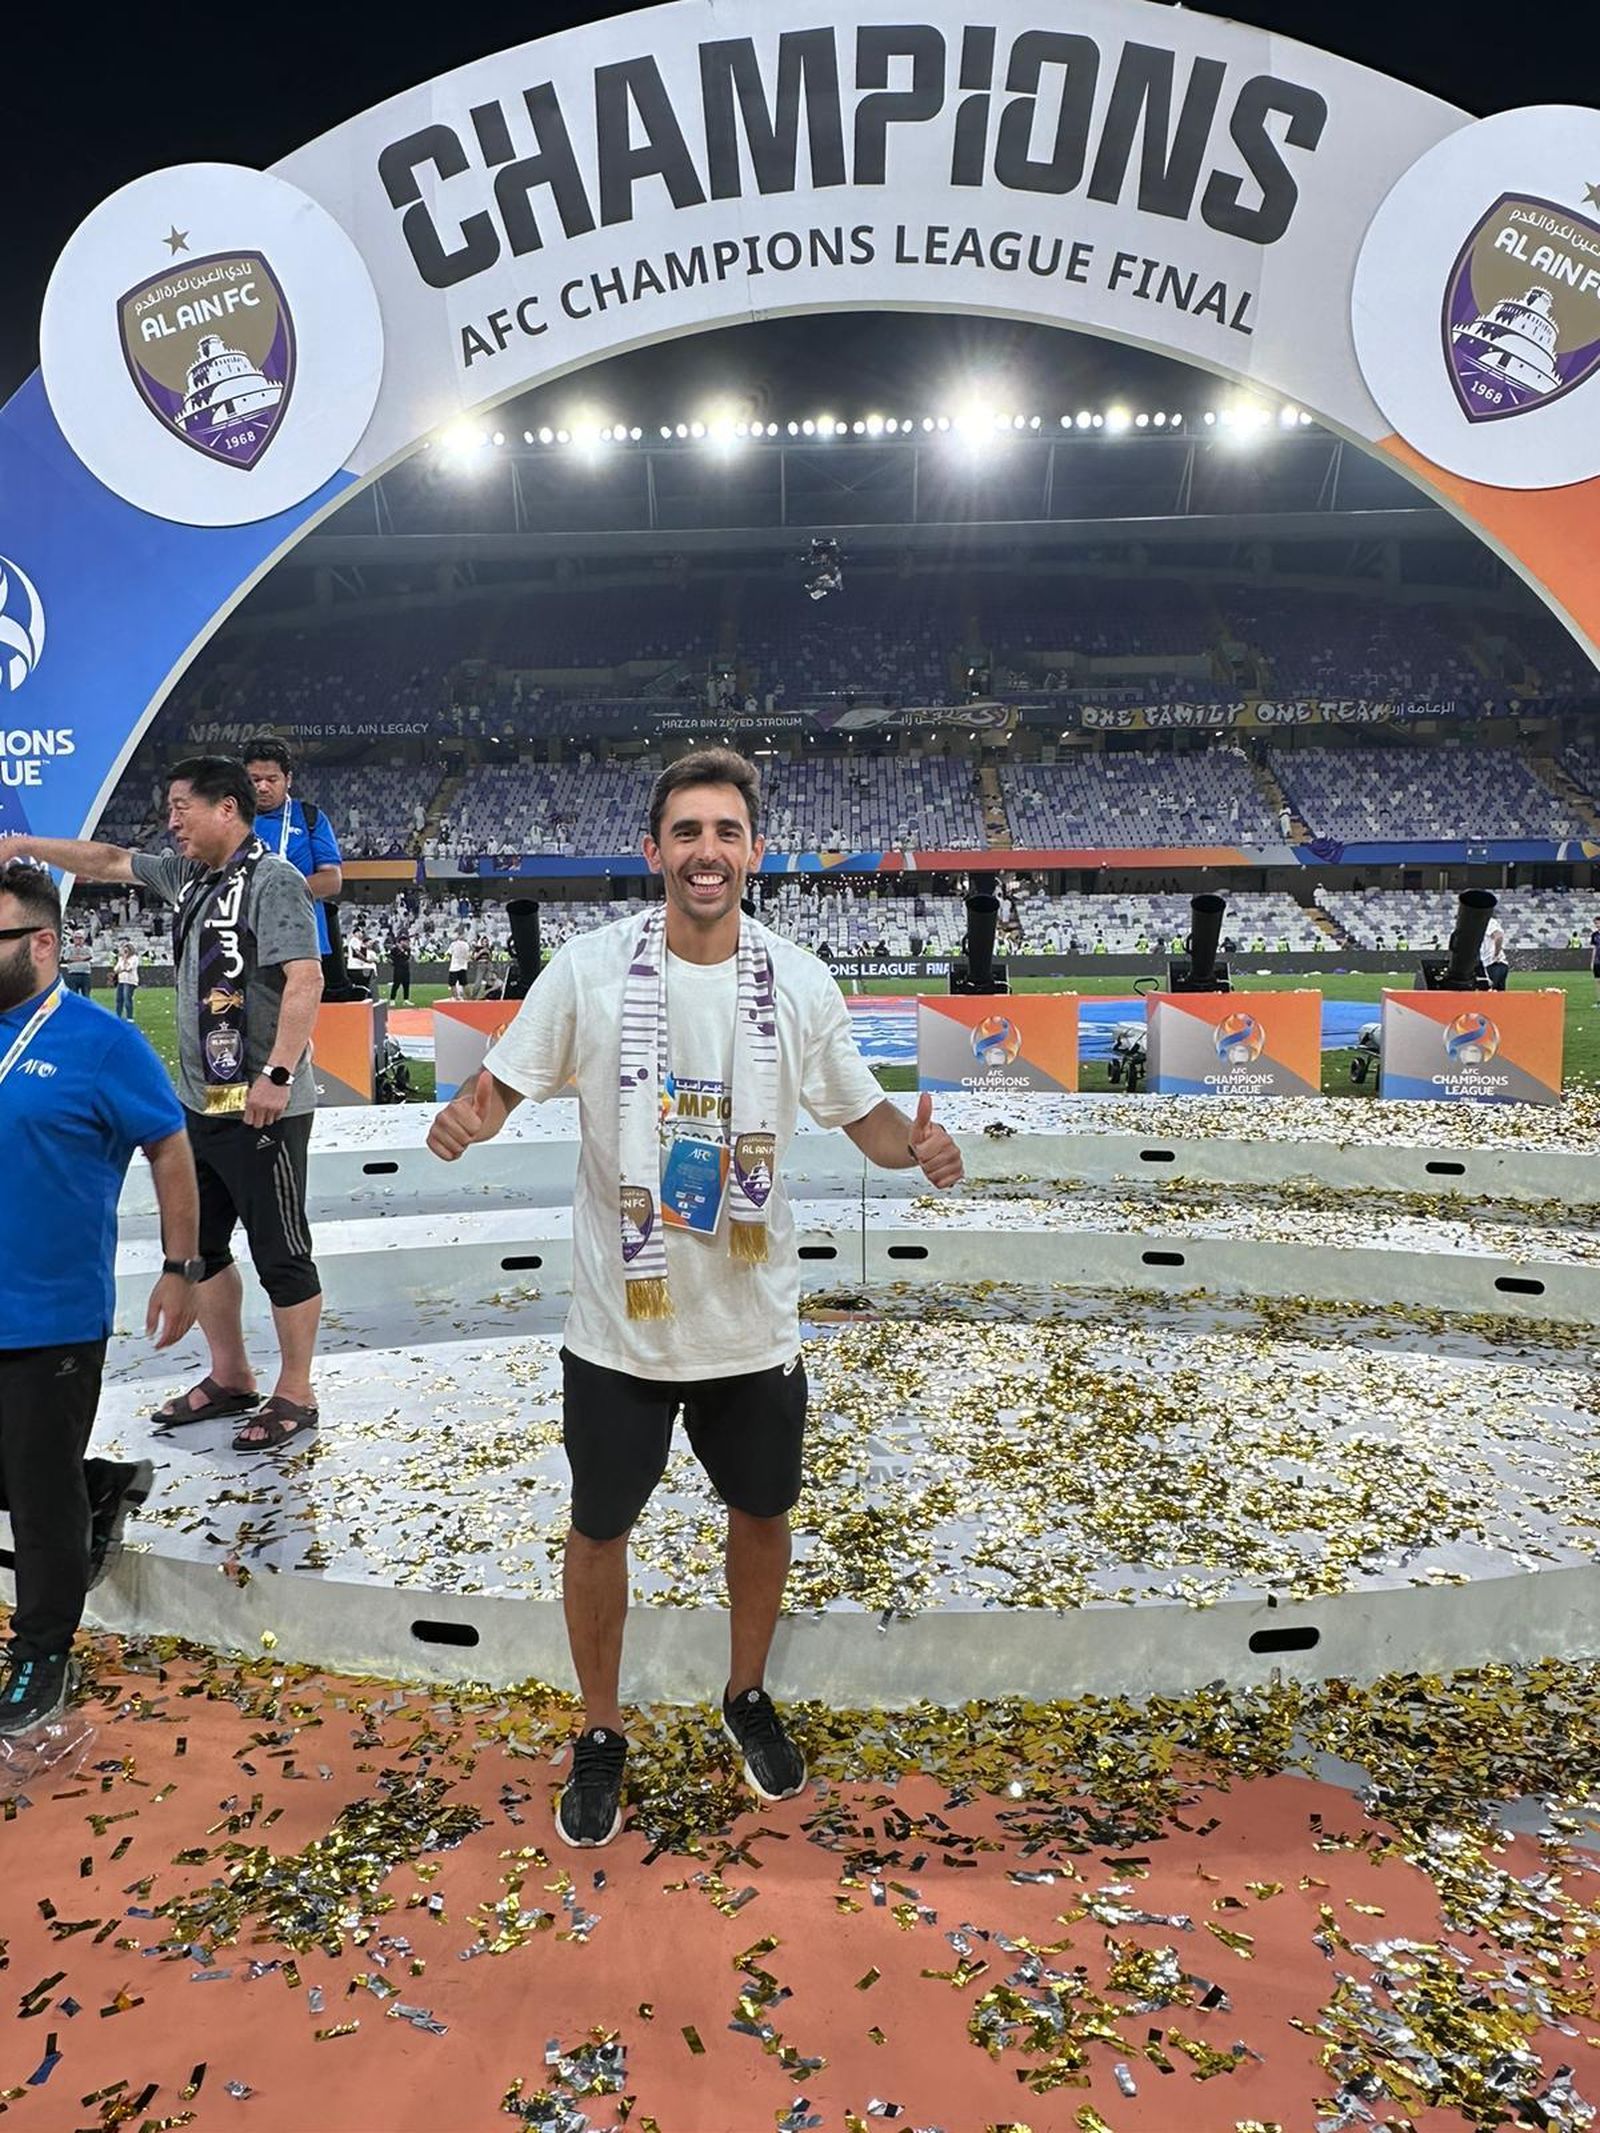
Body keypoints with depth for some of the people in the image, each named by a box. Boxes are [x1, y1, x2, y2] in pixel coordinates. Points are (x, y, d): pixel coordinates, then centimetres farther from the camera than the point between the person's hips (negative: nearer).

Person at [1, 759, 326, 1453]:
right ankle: (229, 1379, 33)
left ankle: (294, 1396, 15)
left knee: (280, 1254, 1)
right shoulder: (187, 875, 13)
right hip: (199, 1102, 10)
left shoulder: (272, 881, -14)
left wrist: (278, 1074, -28)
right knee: (195, 1245, 18)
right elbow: (109, 861, 28)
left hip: (263, 1107, -10)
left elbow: (305, 978, -23)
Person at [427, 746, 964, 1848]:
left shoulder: (800, 982, -5)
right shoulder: (589, 968, -11)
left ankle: (748, 1696, 49)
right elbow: (505, 1083, -5)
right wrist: (467, 1117, -28)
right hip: (620, 1326, -1)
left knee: (763, 1512, 20)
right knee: (600, 1528, 14)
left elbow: (864, 1114, 4)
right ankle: (602, 1735, 41)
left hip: (756, 1324, 2)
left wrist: (915, 1143, -18)